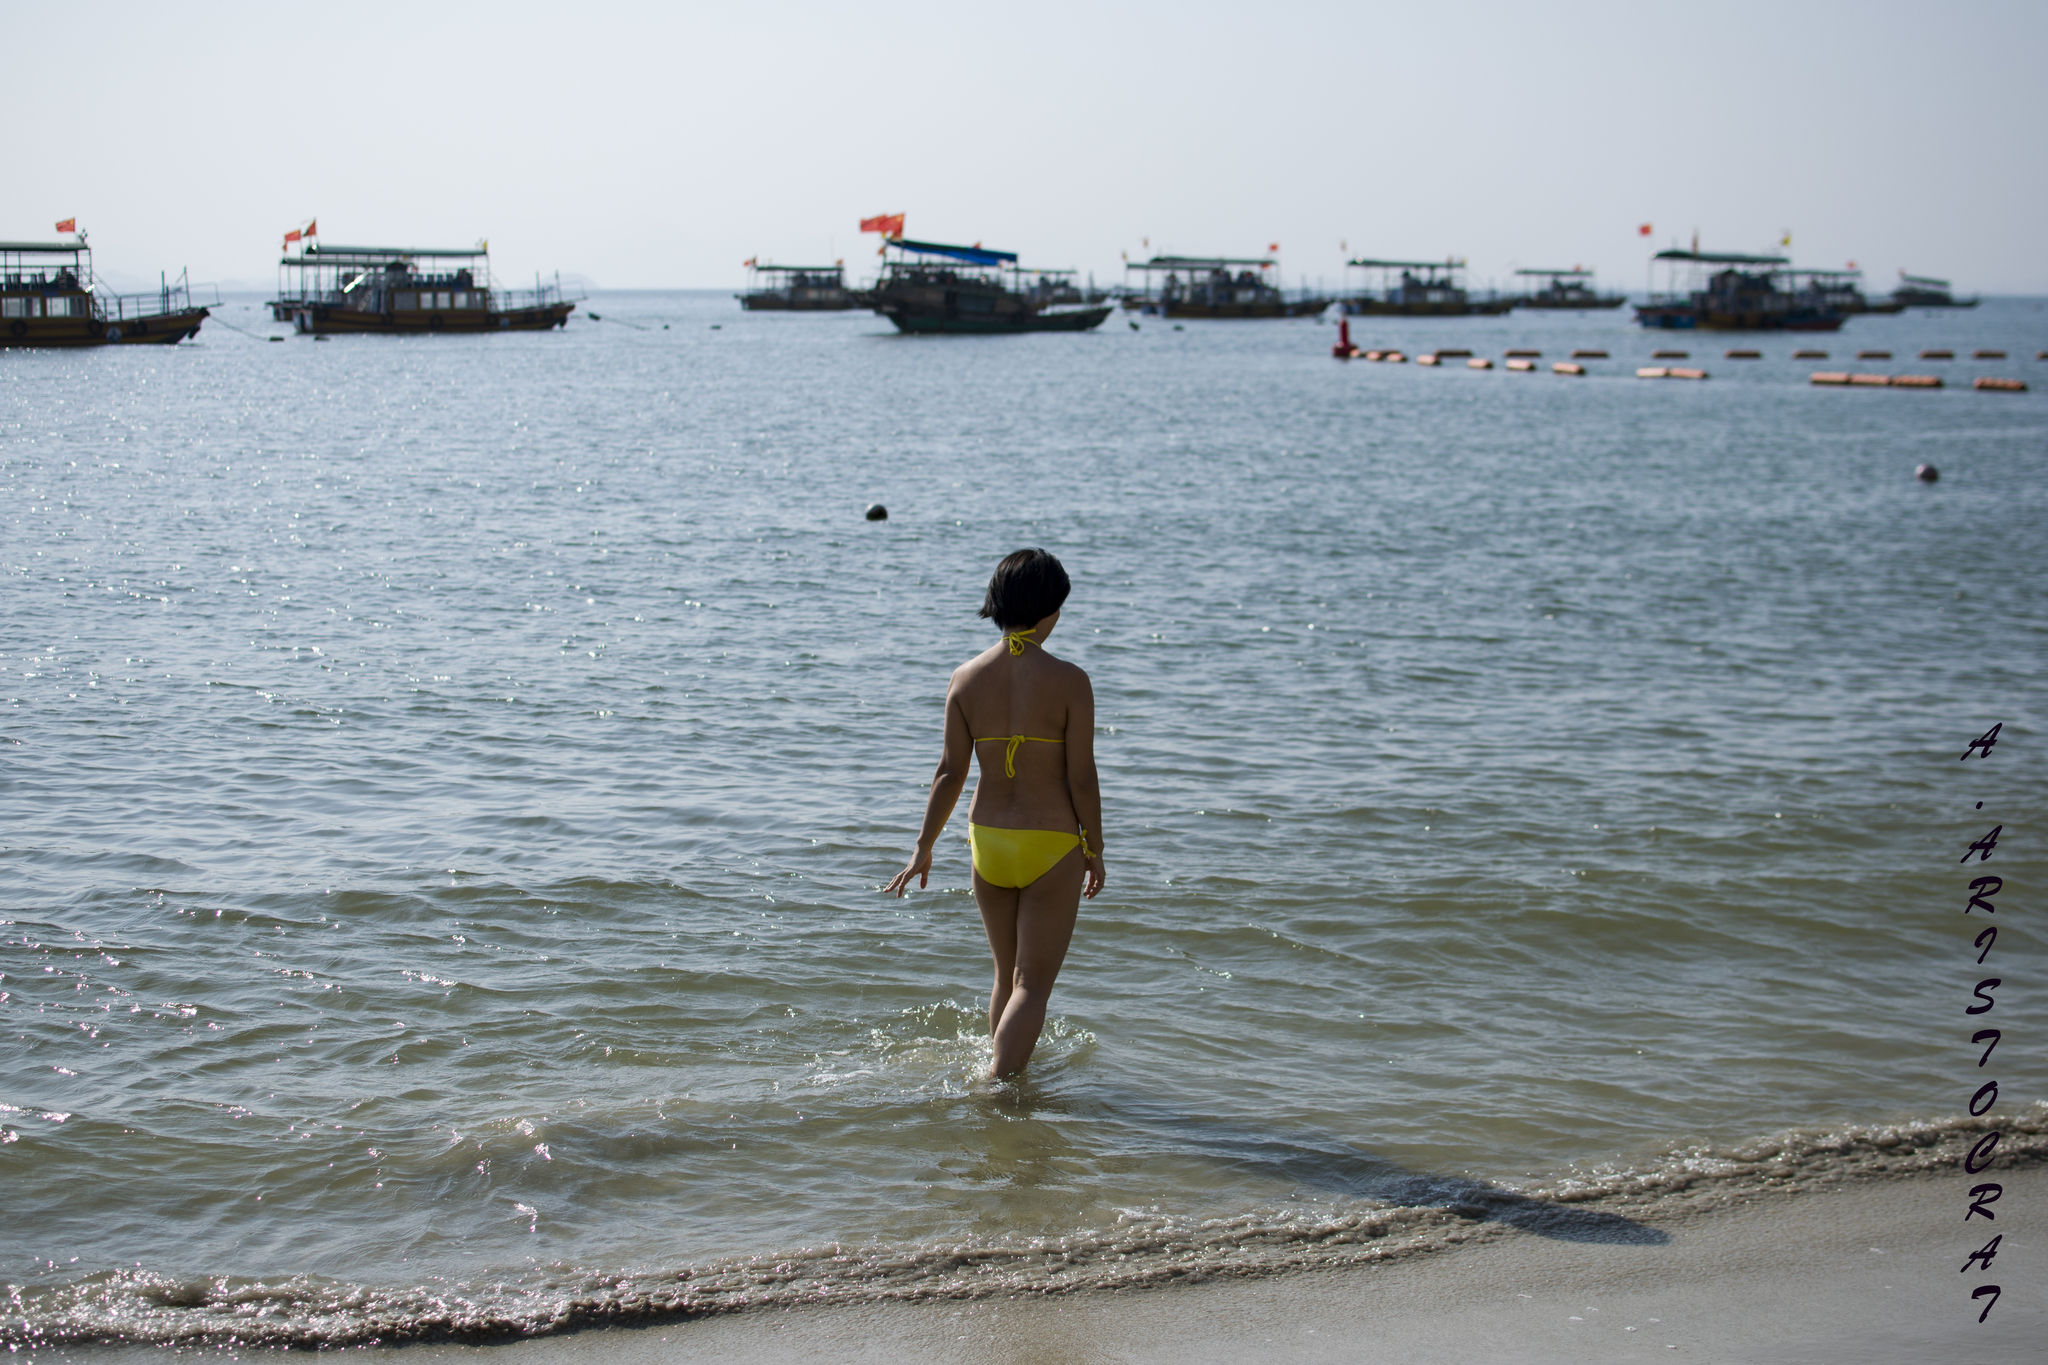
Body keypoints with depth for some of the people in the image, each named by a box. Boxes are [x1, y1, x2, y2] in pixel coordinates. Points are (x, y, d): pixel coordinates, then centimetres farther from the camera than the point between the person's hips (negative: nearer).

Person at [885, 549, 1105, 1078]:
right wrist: (1094, 850, 1)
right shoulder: (1069, 682, -14)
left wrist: (924, 847, 6)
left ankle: (1007, 1070, 35)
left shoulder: (967, 678, -4)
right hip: (1052, 845, -4)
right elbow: (1082, 779, -12)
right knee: (1032, 984, 3)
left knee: (1007, 975, 22)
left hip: (988, 840, 4)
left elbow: (951, 772, -2)